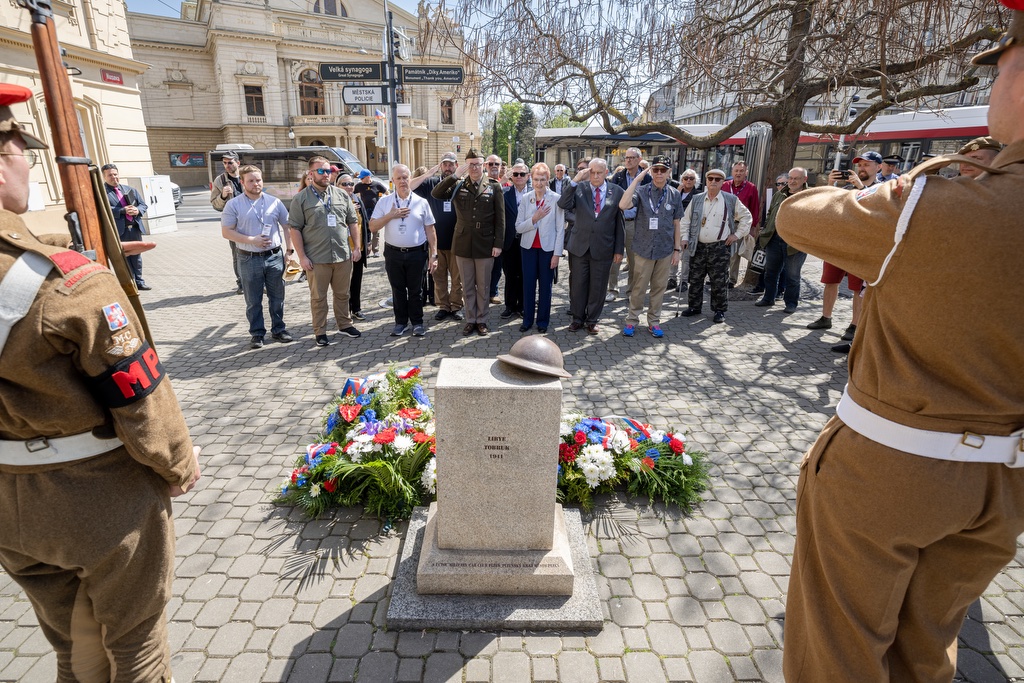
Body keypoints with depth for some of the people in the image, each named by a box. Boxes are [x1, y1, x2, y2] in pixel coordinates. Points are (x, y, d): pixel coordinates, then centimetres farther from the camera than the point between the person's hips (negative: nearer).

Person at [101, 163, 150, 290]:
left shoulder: (130, 189, 16)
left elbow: (144, 205, 14)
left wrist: (138, 210, -8)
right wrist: (122, 210, -22)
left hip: (135, 228, 5)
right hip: (119, 231, -5)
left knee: (136, 256, 13)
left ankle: (139, 282, 22)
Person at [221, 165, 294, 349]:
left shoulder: (274, 202, 5)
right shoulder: (234, 204, -3)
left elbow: (286, 226, 11)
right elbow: (226, 232, -5)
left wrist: (289, 249, 4)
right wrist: (251, 240, -16)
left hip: (275, 256, 2)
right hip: (249, 259, -2)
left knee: (277, 297, 11)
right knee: (253, 301, 7)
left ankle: (278, 329, 25)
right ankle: (256, 333, 19)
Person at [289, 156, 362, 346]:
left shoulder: (342, 195, 9)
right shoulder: (301, 199, -2)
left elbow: (353, 222, 12)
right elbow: (295, 229, -4)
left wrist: (357, 247, 5)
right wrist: (302, 256, -9)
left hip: (343, 256, 3)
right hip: (316, 259, -3)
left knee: (343, 294, 14)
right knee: (318, 297, 6)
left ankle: (345, 325, 29)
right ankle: (320, 332, 17)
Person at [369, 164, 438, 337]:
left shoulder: (421, 202, 1)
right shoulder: (384, 202, 4)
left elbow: (430, 231, 2)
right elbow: (372, 227, 0)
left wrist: (433, 255, -2)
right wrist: (390, 215, -12)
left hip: (417, 253, -1)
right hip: (393, 253, 1)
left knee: (416, 290, 7)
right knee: (398, 290, 11)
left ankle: (417, 322, 20)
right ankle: (401, 322, 24)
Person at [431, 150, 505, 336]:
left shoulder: (494, 186, 0)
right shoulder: (458, 185, 3)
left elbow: (500, 218, -2)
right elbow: (435, 194, -11)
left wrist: (498, 243, -7)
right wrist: (454, 175, -17)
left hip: (485, 244, -1)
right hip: (463, 243, 2)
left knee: (483, 286, 9)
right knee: (467, 286, 10)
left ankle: (481, 320, 22)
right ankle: (470, 320, 22)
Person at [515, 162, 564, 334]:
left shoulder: (556, 199, -7)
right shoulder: (525, 199, 1)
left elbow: (560, 228, -6)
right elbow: (518, 227, -1)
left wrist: (557, 253, -9)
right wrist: (534, 219, -17)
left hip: (548, 248, -2)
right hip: (528, 247, 2)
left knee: (545, 285, 7)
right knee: (528, 284, 6)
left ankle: (543, 321, 19)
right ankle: (527, 319, 20)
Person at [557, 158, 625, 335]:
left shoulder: (617, 192, 0)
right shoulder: (579, 188, 0)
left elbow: (620, 222, 2)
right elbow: (563, 204, -16)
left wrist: (619, 249, 1)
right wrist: (575, 180, -21)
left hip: (603, 249, 0)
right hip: (579, 246, 0)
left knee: (598, 286, 9)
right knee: (577, 284, 10)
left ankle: (592, 320, 25)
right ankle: (577, 318, 26)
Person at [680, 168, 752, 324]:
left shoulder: (731, 200, 2)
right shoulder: (696, 199, 7)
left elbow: (746, 216, 11)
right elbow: (686, 220, 9)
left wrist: (737, 235, 3)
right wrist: (685, 238, -2)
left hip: (720, 248, -2)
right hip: (698, 247, 2)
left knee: (719, 281, 3)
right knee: (695, 279, 8)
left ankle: (720, 310, 15)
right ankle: (694, 306, 23)